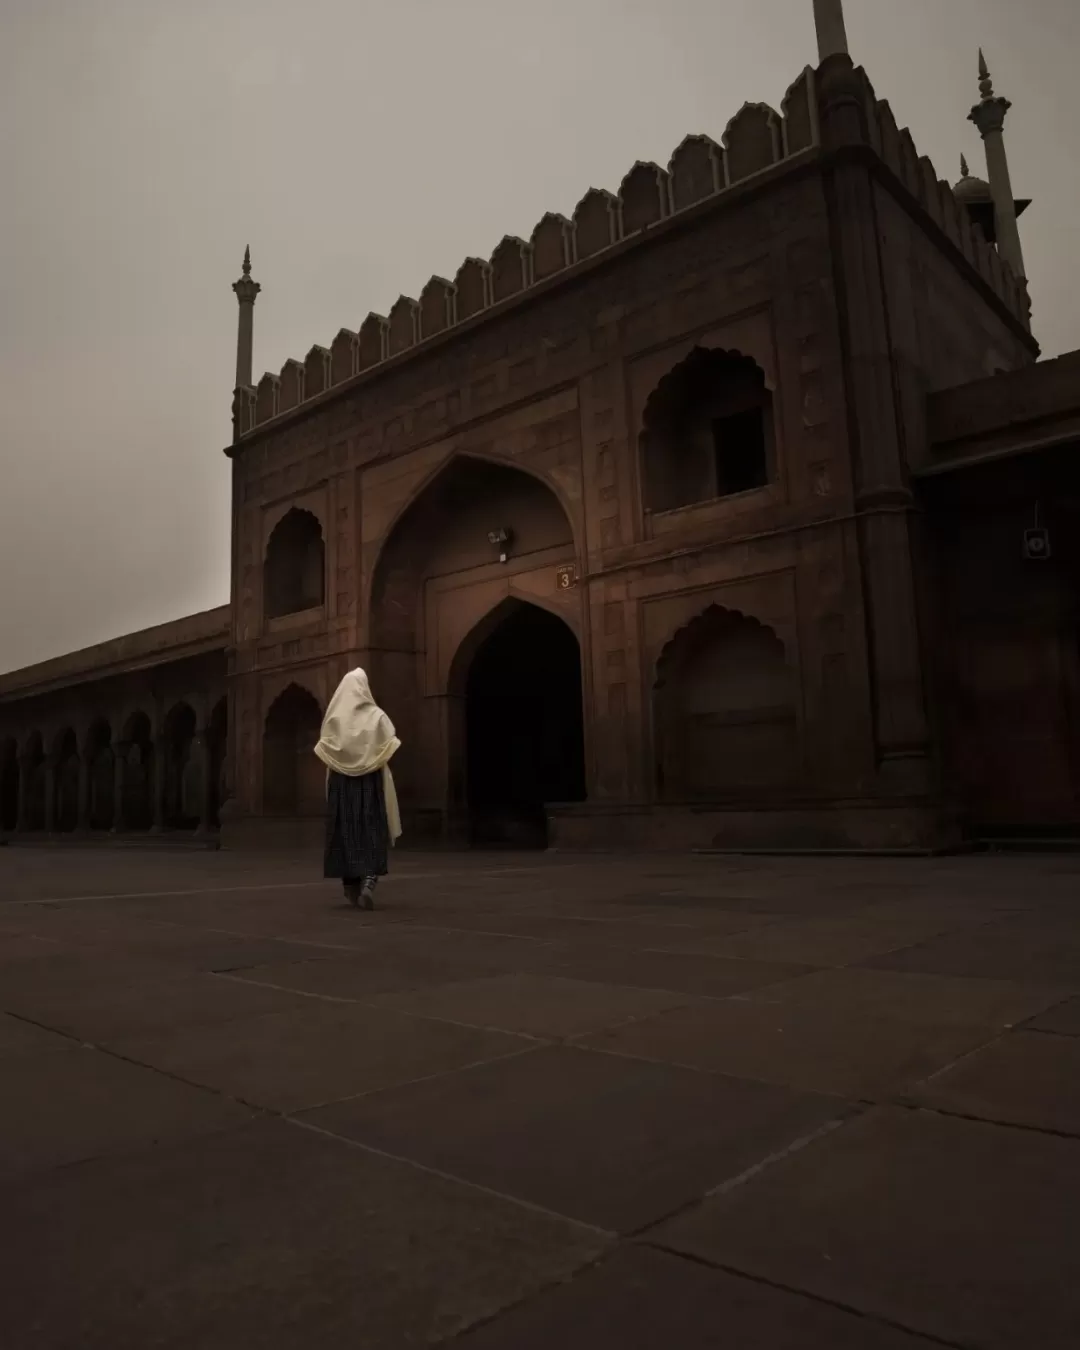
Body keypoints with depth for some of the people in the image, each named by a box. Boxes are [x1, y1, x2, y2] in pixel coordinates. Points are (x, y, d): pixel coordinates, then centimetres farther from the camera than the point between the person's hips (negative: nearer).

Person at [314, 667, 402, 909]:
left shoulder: (333, 716, -1)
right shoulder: (376, 715, -4)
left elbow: (325, 749, -1)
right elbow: (388, 748, -6)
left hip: (341, 781, 2)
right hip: (371, 781, -2)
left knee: (346, 832, 10)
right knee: (372, 832, -1)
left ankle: (351, 887, 16)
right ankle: (368, 883, -19)